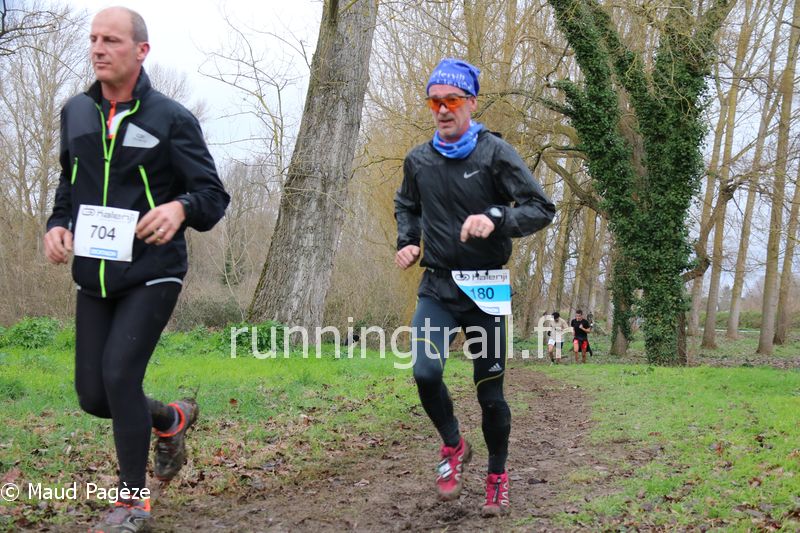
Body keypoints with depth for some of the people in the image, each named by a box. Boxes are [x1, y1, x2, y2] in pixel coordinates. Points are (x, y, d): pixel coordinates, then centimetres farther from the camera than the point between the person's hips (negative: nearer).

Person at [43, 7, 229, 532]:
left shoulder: (171, 119, -8)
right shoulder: (76, 112, 6)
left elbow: (214, 194, -8)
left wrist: (181, 208, -30)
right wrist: (58, 225, -1)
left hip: (152, 275, -5)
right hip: (94, 276, 5)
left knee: (119, 374, -17)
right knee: (93, 395, 6)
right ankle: (173, 419, 37)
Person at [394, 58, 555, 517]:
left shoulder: (495, 152, -8)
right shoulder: (419, 160, 4)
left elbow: (542, 209, -11)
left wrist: (496, 218, -28)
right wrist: (407, 242, 6)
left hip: (486, 291, -2)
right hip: (437, 288, 2)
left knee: (490, 391, 4)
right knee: (426, 372, -19)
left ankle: (498, 476, 27)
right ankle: (453, 445, 9)